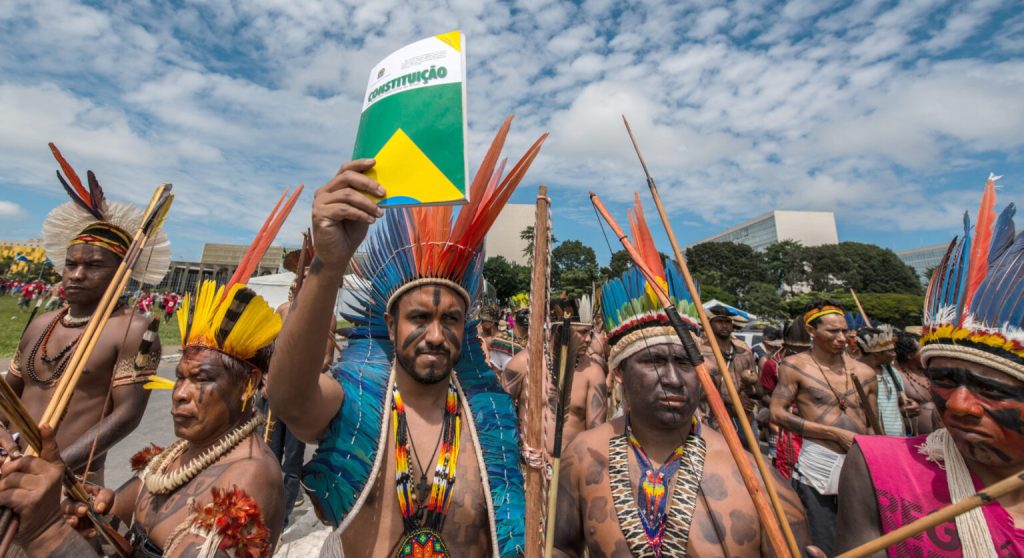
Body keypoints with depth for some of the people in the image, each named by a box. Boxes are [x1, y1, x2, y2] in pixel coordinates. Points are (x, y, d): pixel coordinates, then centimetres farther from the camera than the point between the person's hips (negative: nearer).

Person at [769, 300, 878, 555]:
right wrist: (836, 433, -11)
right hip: (817, 466, -4)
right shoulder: (795, 365, -4)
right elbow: (777, 414, -10)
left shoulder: (864, 373, 9)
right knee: (824, 548, 5)